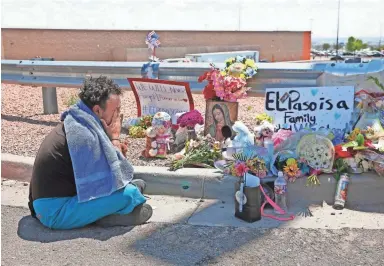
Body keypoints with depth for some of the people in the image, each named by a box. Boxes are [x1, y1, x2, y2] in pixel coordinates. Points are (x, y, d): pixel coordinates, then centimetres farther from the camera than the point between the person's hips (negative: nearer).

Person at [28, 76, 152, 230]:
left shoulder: (75, 122, 4)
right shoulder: (83, 135, -24)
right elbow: (113, 177, -20)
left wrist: (114, 148, -3)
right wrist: (114, 138, -11)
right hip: (56, 212, -10)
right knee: (128, 193, -17)